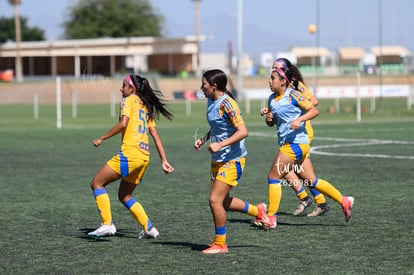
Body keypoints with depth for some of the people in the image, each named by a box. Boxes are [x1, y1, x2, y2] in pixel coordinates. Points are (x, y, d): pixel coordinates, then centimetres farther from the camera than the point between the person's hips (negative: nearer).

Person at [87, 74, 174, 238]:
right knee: (124, 196, 19)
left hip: (129, 153, -8)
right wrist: (164, 161, 17)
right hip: (144, 157, 9)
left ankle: (107, 224, -9)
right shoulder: (146, 106, 22)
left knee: (96, 183, 0)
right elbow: (156, 136, 19)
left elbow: (123, 124, -17)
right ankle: (149, 229, 12)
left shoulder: (129, 100, 0)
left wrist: (102, 138, -10)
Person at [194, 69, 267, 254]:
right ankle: (258, 211, 38)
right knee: (223, 202, 17)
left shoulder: (227, 104, -20)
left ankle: (220, 244, 0)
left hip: (232, 160, -10)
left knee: (215, 200, -12)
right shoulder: (211, 101, 8)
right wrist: (203, 140, 9)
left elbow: (243, 131, -26)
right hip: (218, 160, 10)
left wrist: (220, 145, -30)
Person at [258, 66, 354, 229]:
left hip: (296, 144, -9)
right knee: (311, 181, 12)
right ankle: (344, 201, 20)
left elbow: (314, 110, -9)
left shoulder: (292, 95, -9)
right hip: (287, 144, 9)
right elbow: (271, 124, 23)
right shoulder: (272, 99, 15)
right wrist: (267, 117, 1)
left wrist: (299, 119, -23)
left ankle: (271, 217, -3)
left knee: (273, 177, -8)